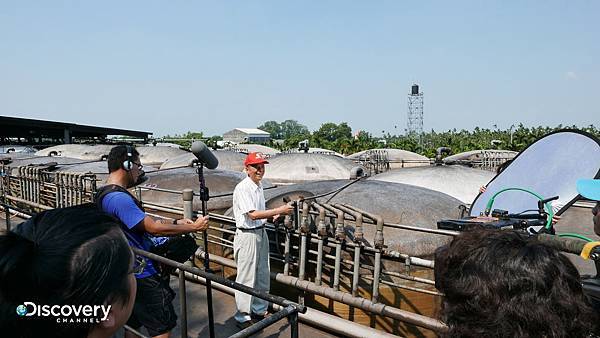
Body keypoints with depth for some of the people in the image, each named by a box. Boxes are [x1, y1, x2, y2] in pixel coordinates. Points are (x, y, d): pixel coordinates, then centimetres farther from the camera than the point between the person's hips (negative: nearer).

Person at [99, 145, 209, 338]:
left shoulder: (104, 194, 10)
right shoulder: (119, 198, -24)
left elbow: (144, 222, 13)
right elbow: (154, 228, -26)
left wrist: (176, 222, 7)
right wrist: (194, 227, -17)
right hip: (142, 275, -11)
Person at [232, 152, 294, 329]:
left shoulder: (259, 186, 9)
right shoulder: (242, 188, -19)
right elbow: (253, 214, -26)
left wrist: (272, 215, 0)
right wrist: (279, 210, -26)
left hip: (261, 233, 9)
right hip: (247, 236, -9)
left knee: (263, 276, 18)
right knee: (246, 279, 2)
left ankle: (260, 310, 35)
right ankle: (242, 317, 18)